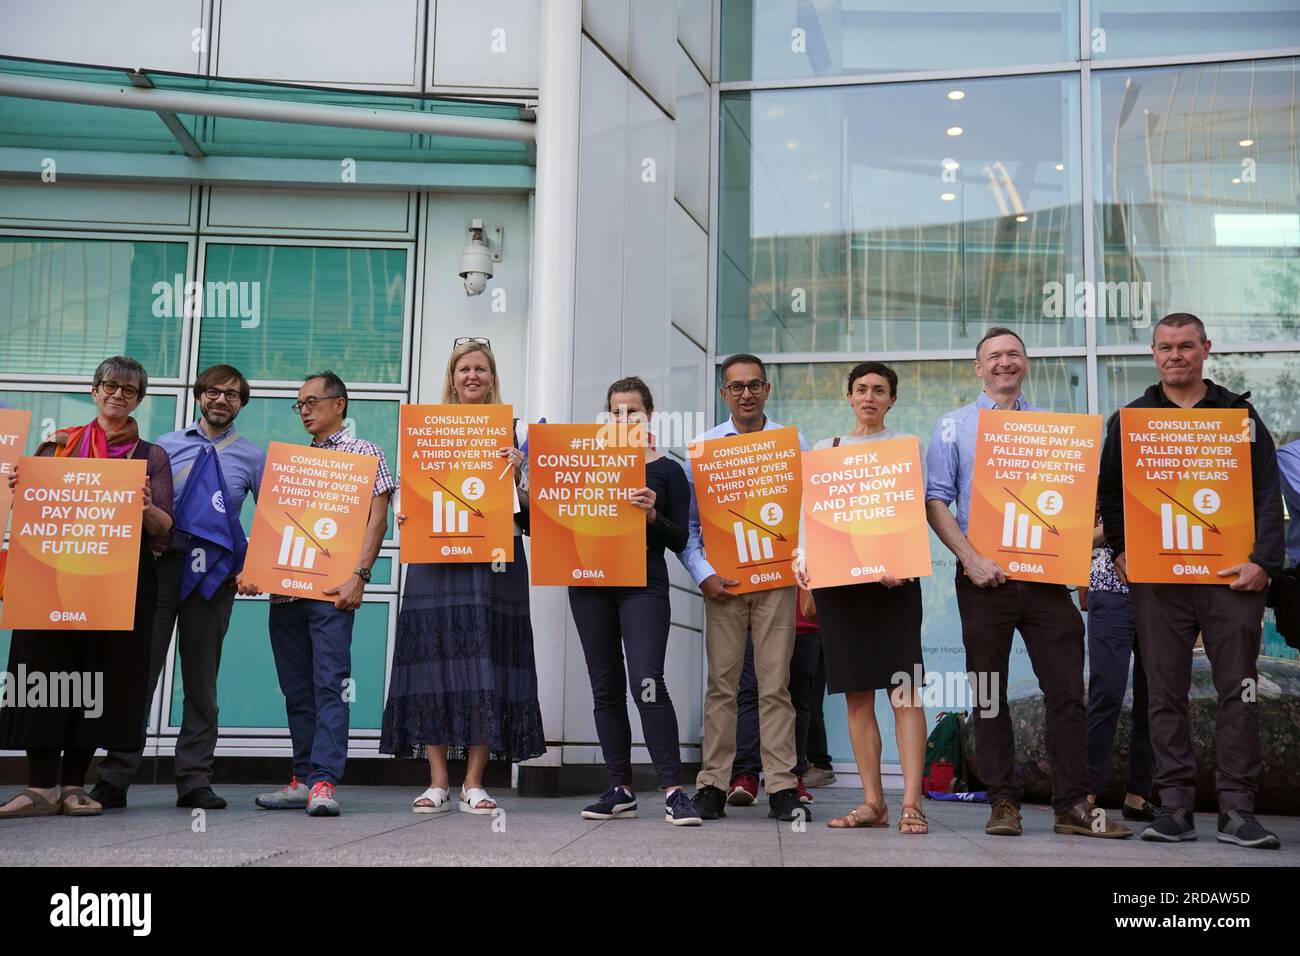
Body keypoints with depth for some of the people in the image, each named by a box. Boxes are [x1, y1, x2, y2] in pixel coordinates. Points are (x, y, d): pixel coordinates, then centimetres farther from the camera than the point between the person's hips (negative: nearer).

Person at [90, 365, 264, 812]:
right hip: (160, 567, 0)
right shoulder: (165, 446, 12)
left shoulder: (253, 457, 10)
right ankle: (114, 778, 1)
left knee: (202, 678, 6)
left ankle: (195, 779, 12)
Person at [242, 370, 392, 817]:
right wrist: (252, 569, 4)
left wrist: (359, 576, -15)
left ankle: (323, 782, -14)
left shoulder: (363, 453, 5)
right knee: (296, 689, 7)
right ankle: (302, 779, 12)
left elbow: (377, 518, -4)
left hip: (331, 589, -6)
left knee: (329, 684, -11)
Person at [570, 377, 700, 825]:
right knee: (606, 687, 7)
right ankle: (620, 790, 14)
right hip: (591, 583, 4)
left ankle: (673, 791, -12)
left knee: (647, 683, -16)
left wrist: (652, 515, -16)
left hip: (644, 584, -4)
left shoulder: (667, 470, 6)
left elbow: (679, 540, 2)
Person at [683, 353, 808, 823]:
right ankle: (712, 785, 6)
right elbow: (689, 519, 4)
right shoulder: (703, 446, 7)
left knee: (775, 685, 0)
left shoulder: (792, 443, 7)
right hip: (724, 580, 0)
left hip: (777, 577, 0)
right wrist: (703, 574, -7)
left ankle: (782, 788, 4)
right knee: (722, 683, 1)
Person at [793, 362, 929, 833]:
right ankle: (872, 802, 6)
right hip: (836, 575, 3)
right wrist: (802, 556, -9)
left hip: (891, 573, -3)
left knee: (904, 687, -10)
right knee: (856, 691, 2)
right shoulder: (825, 448, 17)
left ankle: (911, 802, -11)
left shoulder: (905, 444, 10)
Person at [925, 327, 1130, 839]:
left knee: (1067, 688, -2)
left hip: (1045, 574, 2)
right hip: (984, 577, -1)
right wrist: (971, 559, -10)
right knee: (989, 694, 3)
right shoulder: (954, 426, 7)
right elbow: (936, 502, 1)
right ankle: (1003, 802, 11)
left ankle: (1073, 805, 5)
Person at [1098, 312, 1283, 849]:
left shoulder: (1239, 414, 10)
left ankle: (1237, 810, 3)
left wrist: (1263, 561, -7)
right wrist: (1120, 550, 2)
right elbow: (1109, 491, 14)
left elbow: (1267, 494, 4)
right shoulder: (1132, 419, 12)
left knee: (1238, 692, -2)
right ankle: (1175, 806, 7)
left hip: (1231, 575, -1)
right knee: (1166, 693, 1)